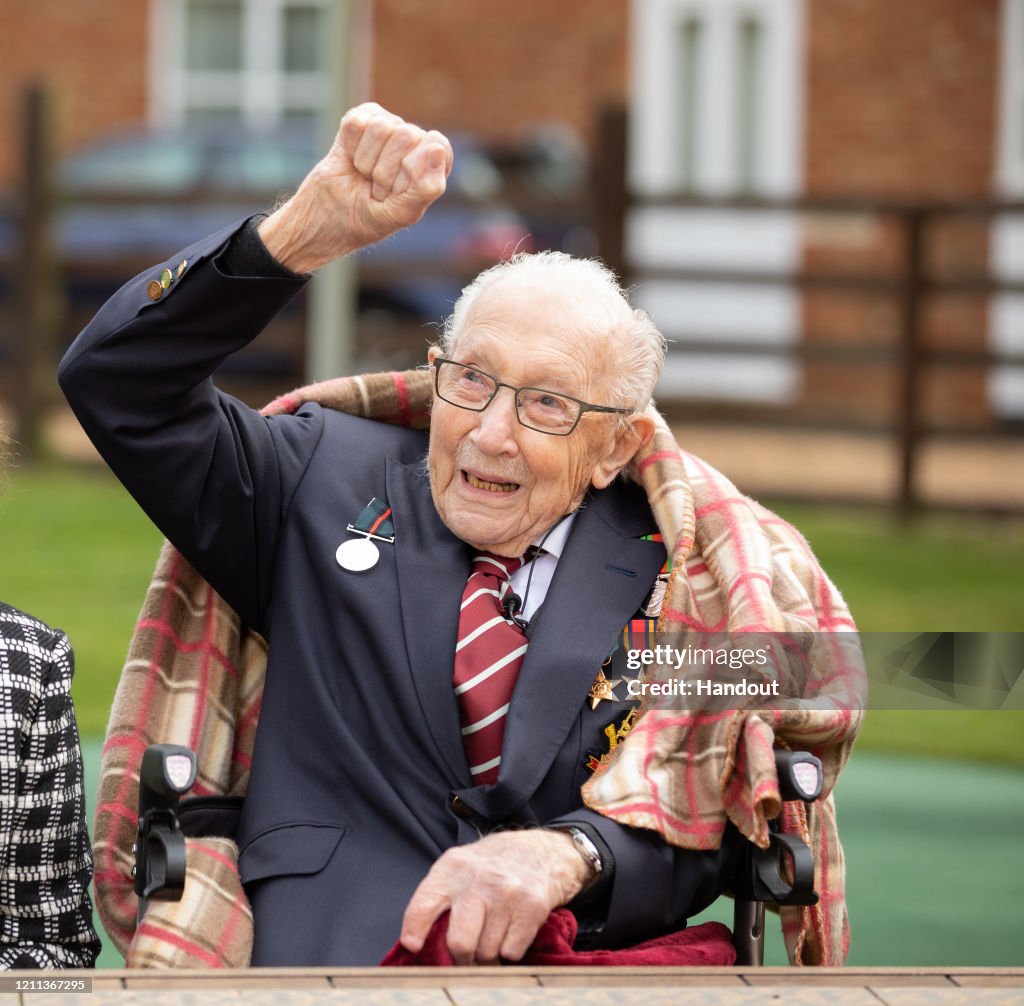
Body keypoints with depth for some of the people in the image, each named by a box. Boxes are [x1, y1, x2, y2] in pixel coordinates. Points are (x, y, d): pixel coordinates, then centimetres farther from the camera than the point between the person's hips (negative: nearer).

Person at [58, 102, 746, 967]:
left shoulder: (666, 574, 12)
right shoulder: (331, 482, 15)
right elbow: (120, 383, 6)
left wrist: (567, 854, -20)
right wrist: (308, 231, -8)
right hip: (329, 958, 0)